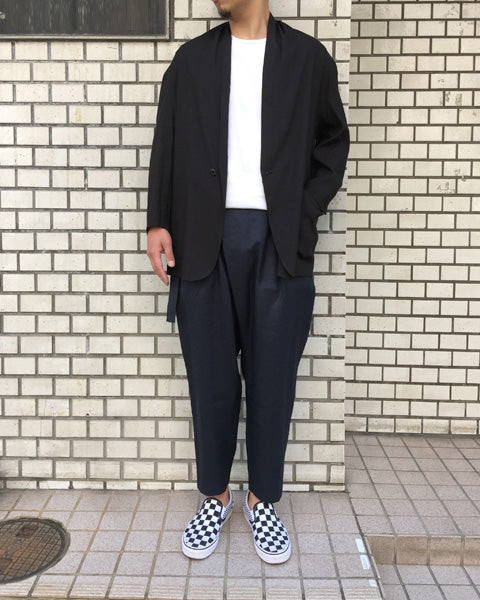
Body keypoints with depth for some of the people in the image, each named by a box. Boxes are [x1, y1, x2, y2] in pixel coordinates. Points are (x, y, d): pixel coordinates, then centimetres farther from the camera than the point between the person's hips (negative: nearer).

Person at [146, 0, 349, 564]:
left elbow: (334, 141, 12)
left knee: (272, 380, 5)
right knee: (210, 380, 5)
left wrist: (306, 211, -1)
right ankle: (215, 496, 25)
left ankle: (262, 499, 24)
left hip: (280, 242, 0)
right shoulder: (191, 59, 14)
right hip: (204, 240, 1)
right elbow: (165, 146, 10)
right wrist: (158, 222, 1)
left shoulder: (309, 57, 10)